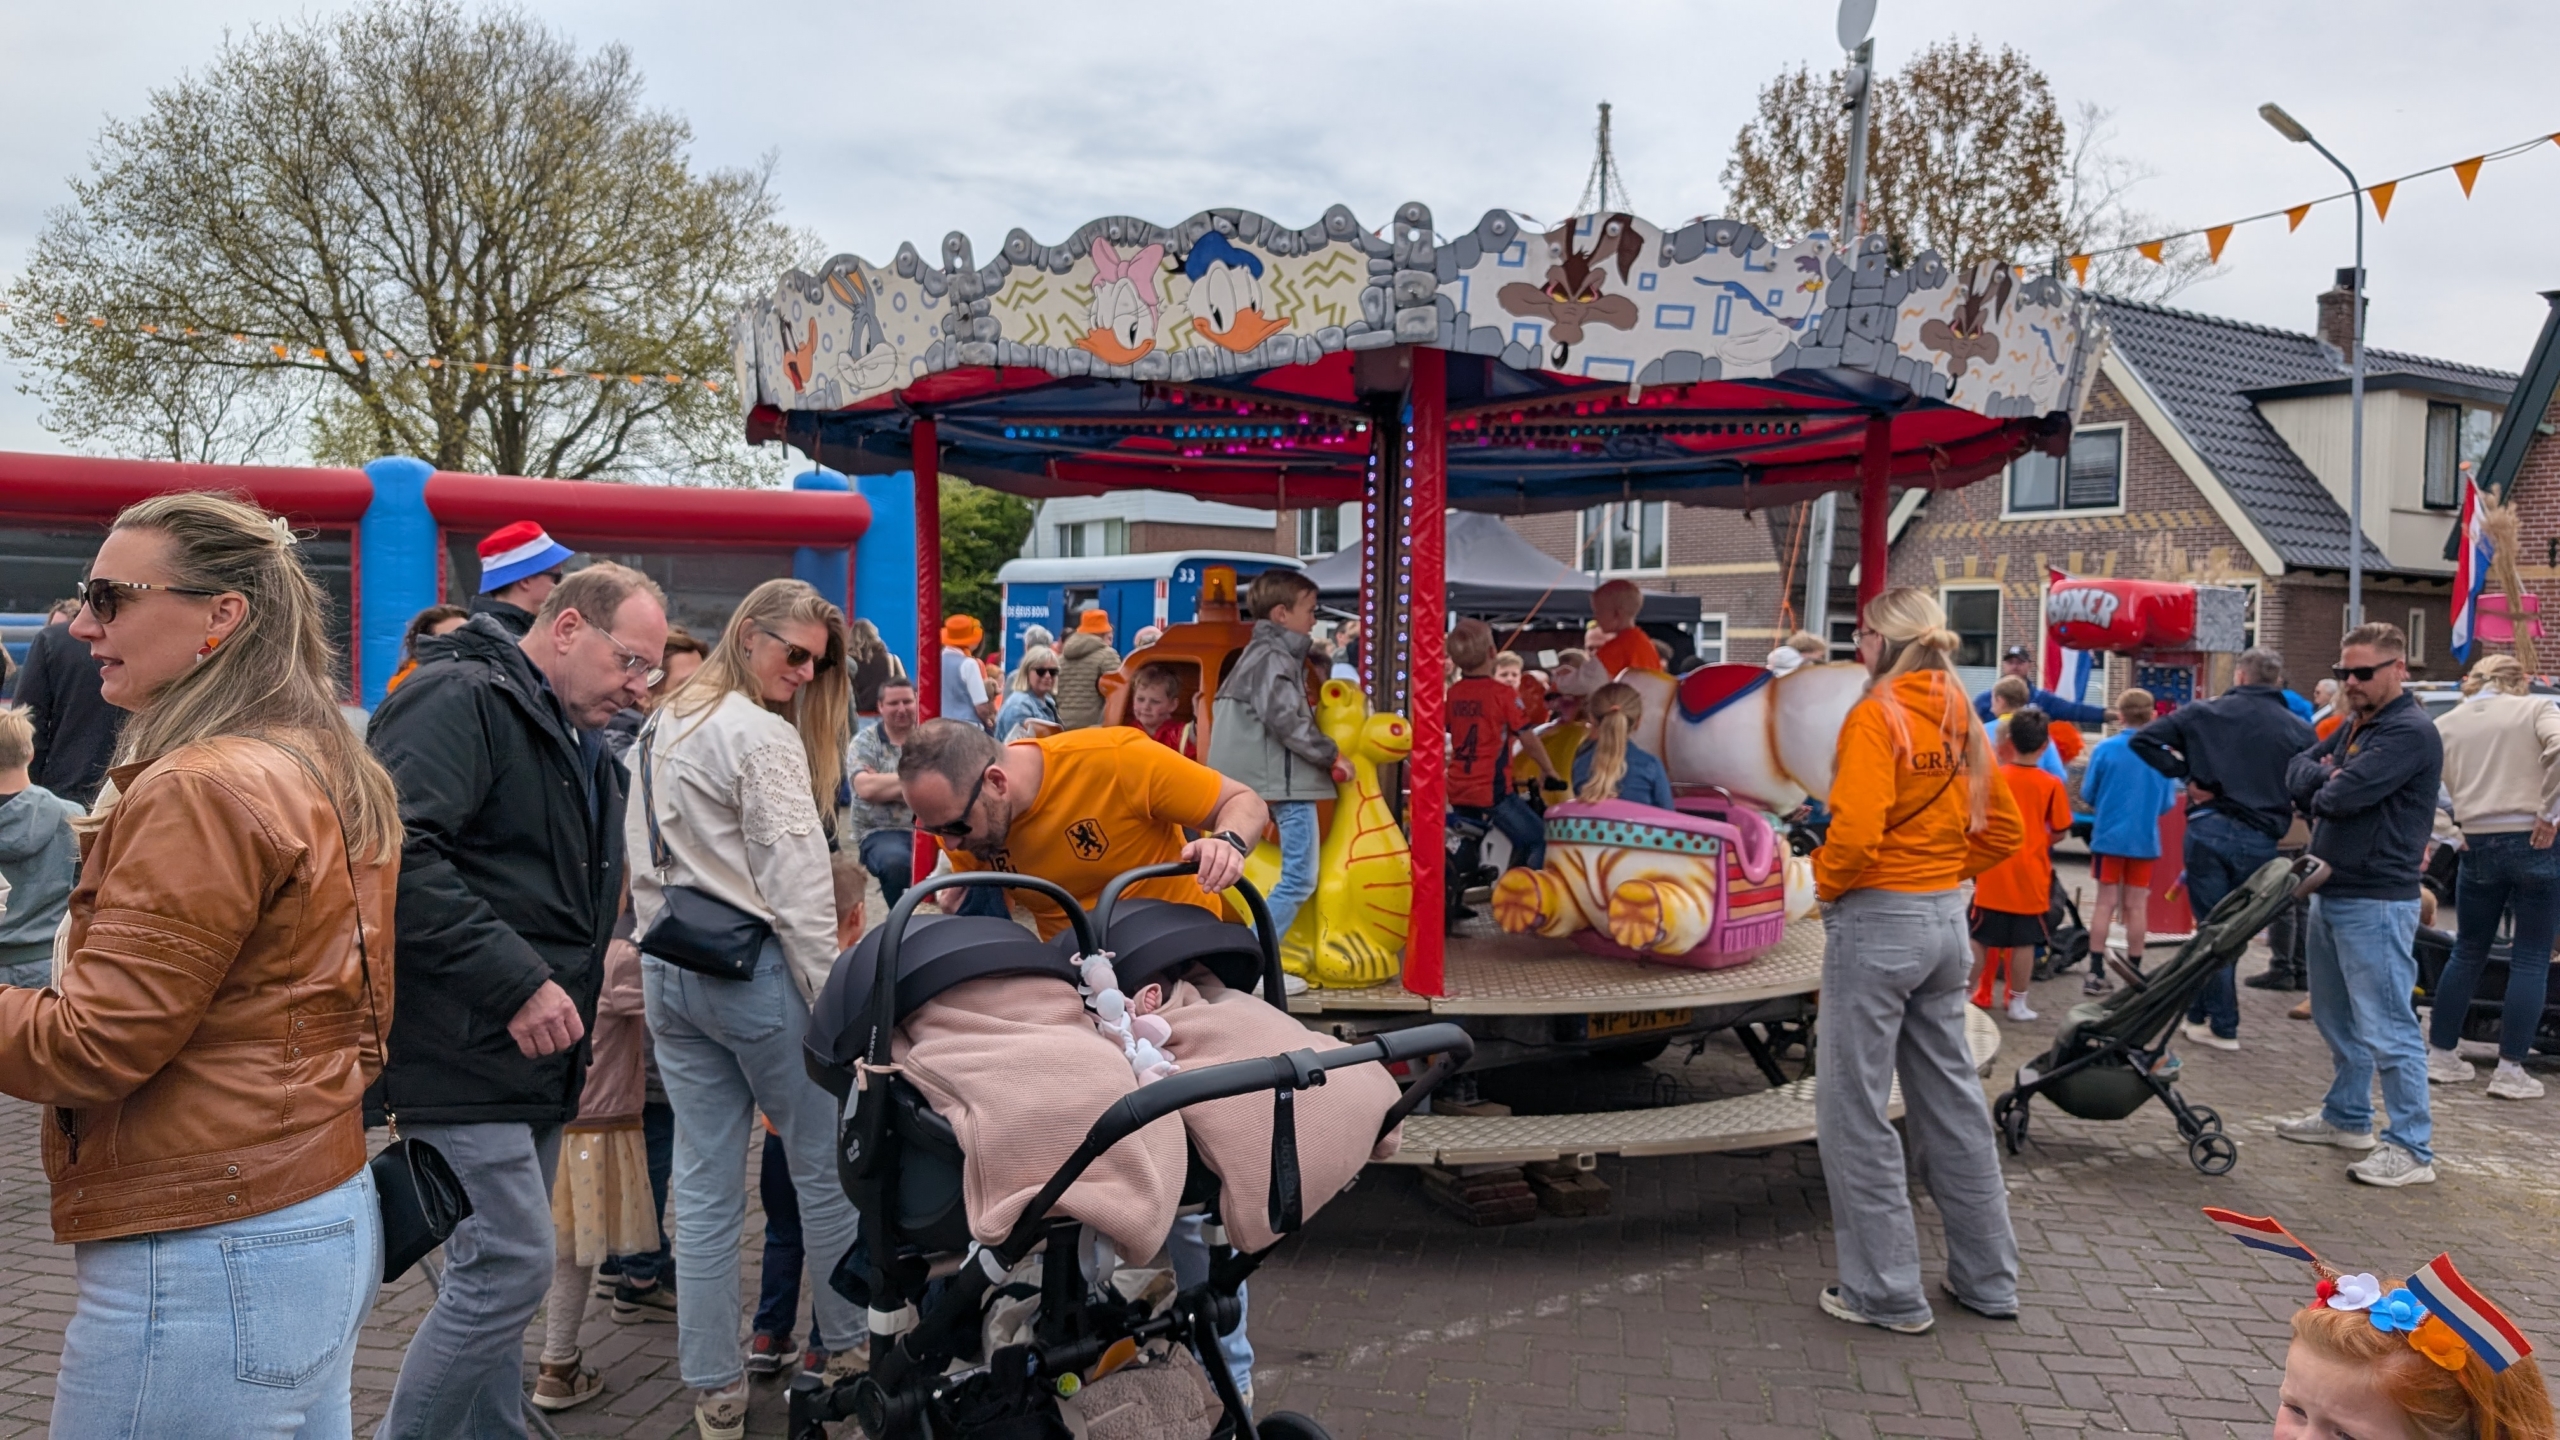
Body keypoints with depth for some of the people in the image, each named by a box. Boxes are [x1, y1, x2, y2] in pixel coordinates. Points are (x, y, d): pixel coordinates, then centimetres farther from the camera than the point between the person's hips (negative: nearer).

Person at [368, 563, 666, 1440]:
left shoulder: (579, 745, 17)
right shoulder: (458, 700, -13)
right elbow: (398, 854, -26)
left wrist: (568, 991, 13)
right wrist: (517, 981, -25)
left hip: (532, 1051, 10)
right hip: (464, 1050, -9)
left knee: (499, 1269, 16)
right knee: (511, 1266, -8)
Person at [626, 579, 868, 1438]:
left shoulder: (659, 730, 14)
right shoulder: (762, 736, -12)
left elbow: (645, 863, 18)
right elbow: (798, 886, -16)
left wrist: (661, 950, 19)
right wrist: (833, 1003, -13)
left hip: (668, 969, 8)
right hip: (754, 965, -8)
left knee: (703, 1185, 8)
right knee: (824, 1167, 9)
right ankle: (848, 1347, 22)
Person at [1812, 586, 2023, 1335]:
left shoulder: (1875, 716, -15)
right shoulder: (1961, 719, 8)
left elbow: (1856, 830, -25)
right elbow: (2002, 831, 15)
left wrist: (1826, 882, -7)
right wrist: (1942, 873, 13)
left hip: (1877, 922, -8)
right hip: (1946, 921, 8)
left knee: (1856, 1109, 3)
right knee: (1951, 1099, 17)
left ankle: (1886, 1291, 11)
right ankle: (1988, 1278, 27)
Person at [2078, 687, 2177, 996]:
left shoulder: (2105, 749, -10)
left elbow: (2087, 793, -3)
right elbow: (2168, 802, 1)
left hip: (2108, 835, -1)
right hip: (2144, 839, 1)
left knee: (2105, 902, 6)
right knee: (2137, 905, 9)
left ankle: (2096, 973, 5)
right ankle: (2134, 974, 15)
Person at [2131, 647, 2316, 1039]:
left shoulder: (2205, 713, 2)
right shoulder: (2299, 731, 3)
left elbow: (2142, 739, -1)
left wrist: (2184, 773, 0)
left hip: (2208, 830, -1)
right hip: (2260, 841, 1)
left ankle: (2223, 1026, 10)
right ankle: (2200, 1015, 19)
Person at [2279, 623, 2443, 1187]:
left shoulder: (2411, 733, -15)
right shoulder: (2353, 726, 15)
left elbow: (2342, 796, -24)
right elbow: (2295, 769, 13)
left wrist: (2320, 788, -2)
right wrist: (2324, 778, -7)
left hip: (2376, 902, -10)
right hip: (2331, 892, 10)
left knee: (2386, 1026, -7)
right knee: (2335, 1016, 20)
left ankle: (2411, 1149, 0)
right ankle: (2347, 1117, 34)